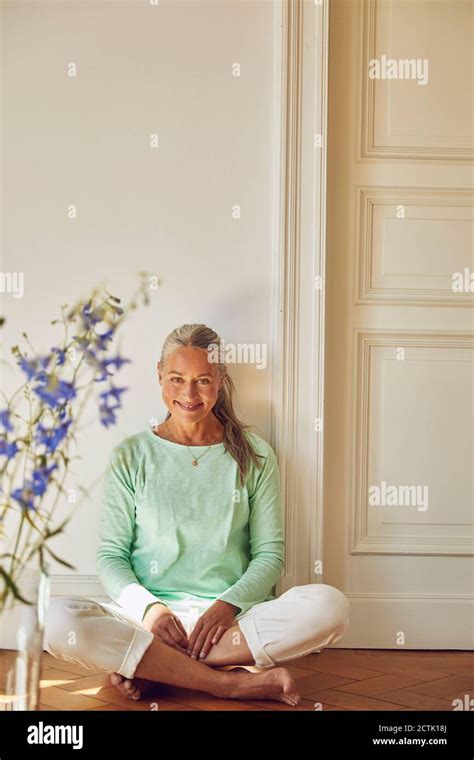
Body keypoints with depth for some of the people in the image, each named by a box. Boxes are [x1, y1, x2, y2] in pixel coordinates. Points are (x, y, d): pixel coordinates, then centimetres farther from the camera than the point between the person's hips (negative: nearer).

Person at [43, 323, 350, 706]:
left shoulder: (253, 455, 7)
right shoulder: (131, 456, 7)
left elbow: (270, 553, 5)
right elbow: (111, 555, 4)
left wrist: (228, 605, -13)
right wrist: (147, 608, -16)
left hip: (233, 616, 1)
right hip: (148, 617, 0)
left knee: (330, 605, -27)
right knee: (58, 619, -30)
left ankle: (152, 667, -21)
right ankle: (235, 682, -24)